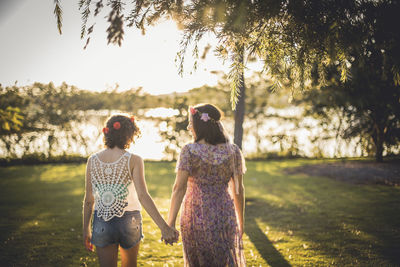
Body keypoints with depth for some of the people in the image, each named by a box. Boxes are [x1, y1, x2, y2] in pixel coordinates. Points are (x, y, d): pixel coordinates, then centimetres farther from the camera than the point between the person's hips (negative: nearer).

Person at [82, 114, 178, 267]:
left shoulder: (92, 160, -3)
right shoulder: (133, 160, -12)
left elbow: (88, 200, 1)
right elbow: (143, 196, -23)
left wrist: (86, 230, 11)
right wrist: (164, 227, -26)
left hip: (101, 224, 1)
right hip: (128, 221, -1)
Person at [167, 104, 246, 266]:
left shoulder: (189, 151, -10)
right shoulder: (234, 152, 0)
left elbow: (179, 188, -15)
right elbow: (238, 190, 5)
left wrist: (170, 222, -12)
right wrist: (241, 221, 15)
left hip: (196, 216, -2)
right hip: (225, 217, 2)